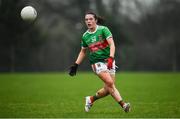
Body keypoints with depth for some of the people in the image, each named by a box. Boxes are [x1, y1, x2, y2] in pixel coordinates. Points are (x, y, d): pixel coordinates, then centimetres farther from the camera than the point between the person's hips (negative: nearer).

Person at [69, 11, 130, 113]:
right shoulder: (85, 36, 5)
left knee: (108, 89, -3)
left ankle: (91, 99, 20)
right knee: (109, 83, -21)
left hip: (108, 61, 0)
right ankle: (123, 104, -20)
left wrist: (111, 58, -29)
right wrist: (76, 65, 14)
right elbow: (83, 52, 19)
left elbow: (112, 44, -15)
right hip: (97, 62, 0)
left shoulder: (103, 29, -6)